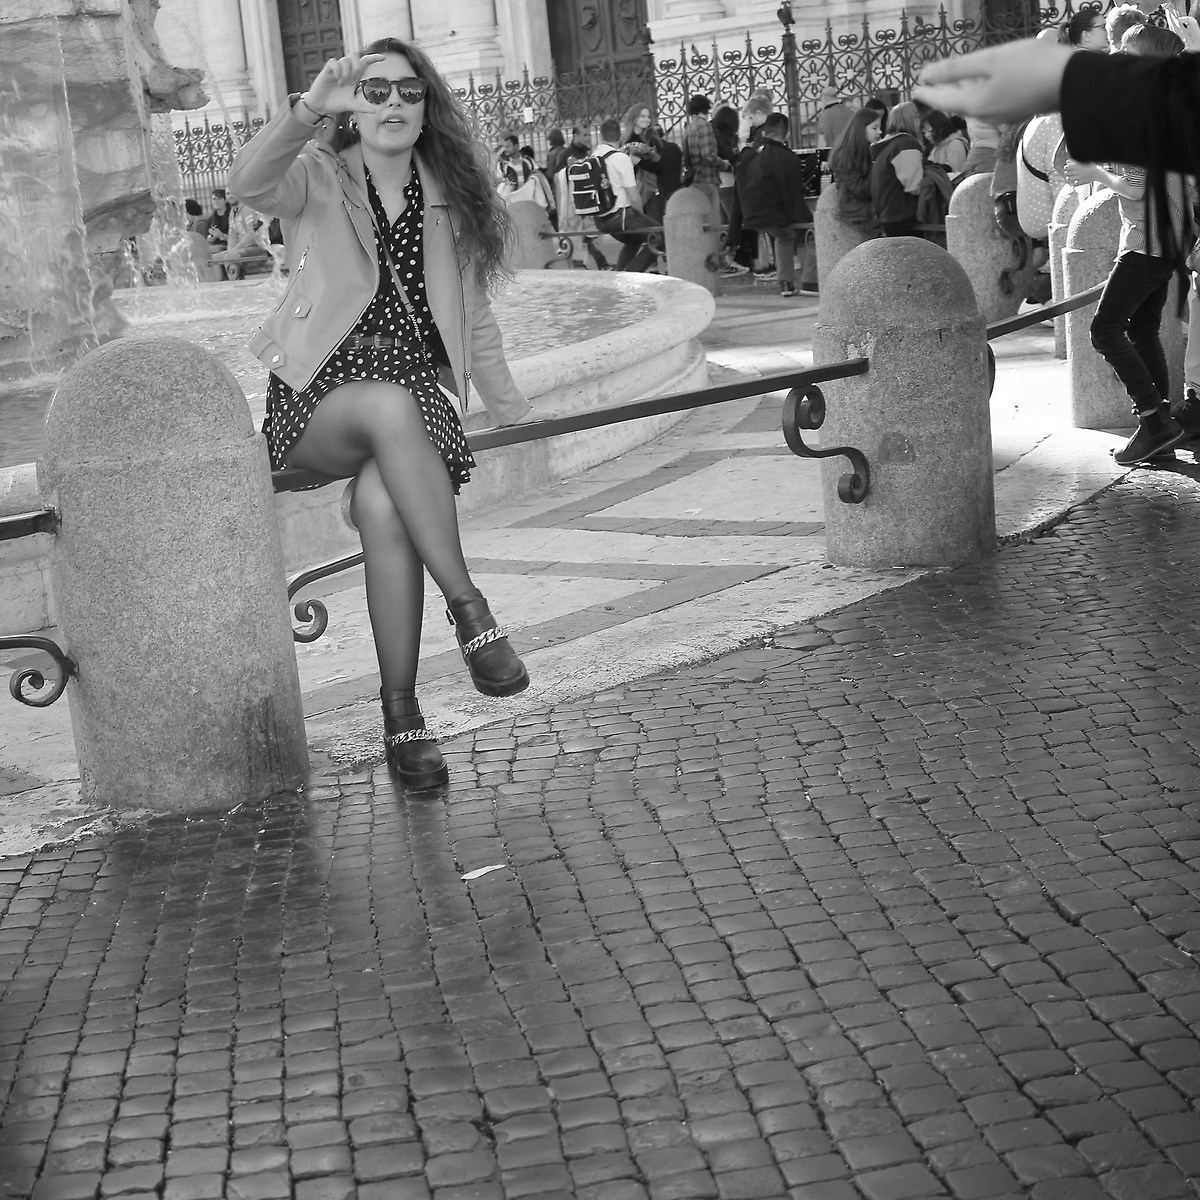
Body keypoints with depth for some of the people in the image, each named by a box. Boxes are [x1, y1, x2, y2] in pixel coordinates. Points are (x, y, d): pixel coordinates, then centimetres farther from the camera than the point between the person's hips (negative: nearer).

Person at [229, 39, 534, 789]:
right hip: (319, 397, -2)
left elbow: (474, 318, 20)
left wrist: (511, 406, 12)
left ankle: (402, 713, -26)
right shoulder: (320, 180, 3)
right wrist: (310, 109, -37)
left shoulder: (450, 199, 14)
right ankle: (470, 609, -37)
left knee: (383, 504, -32)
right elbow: (249, 184, -21)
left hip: (416, 394, 2)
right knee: (391, 407, -39)